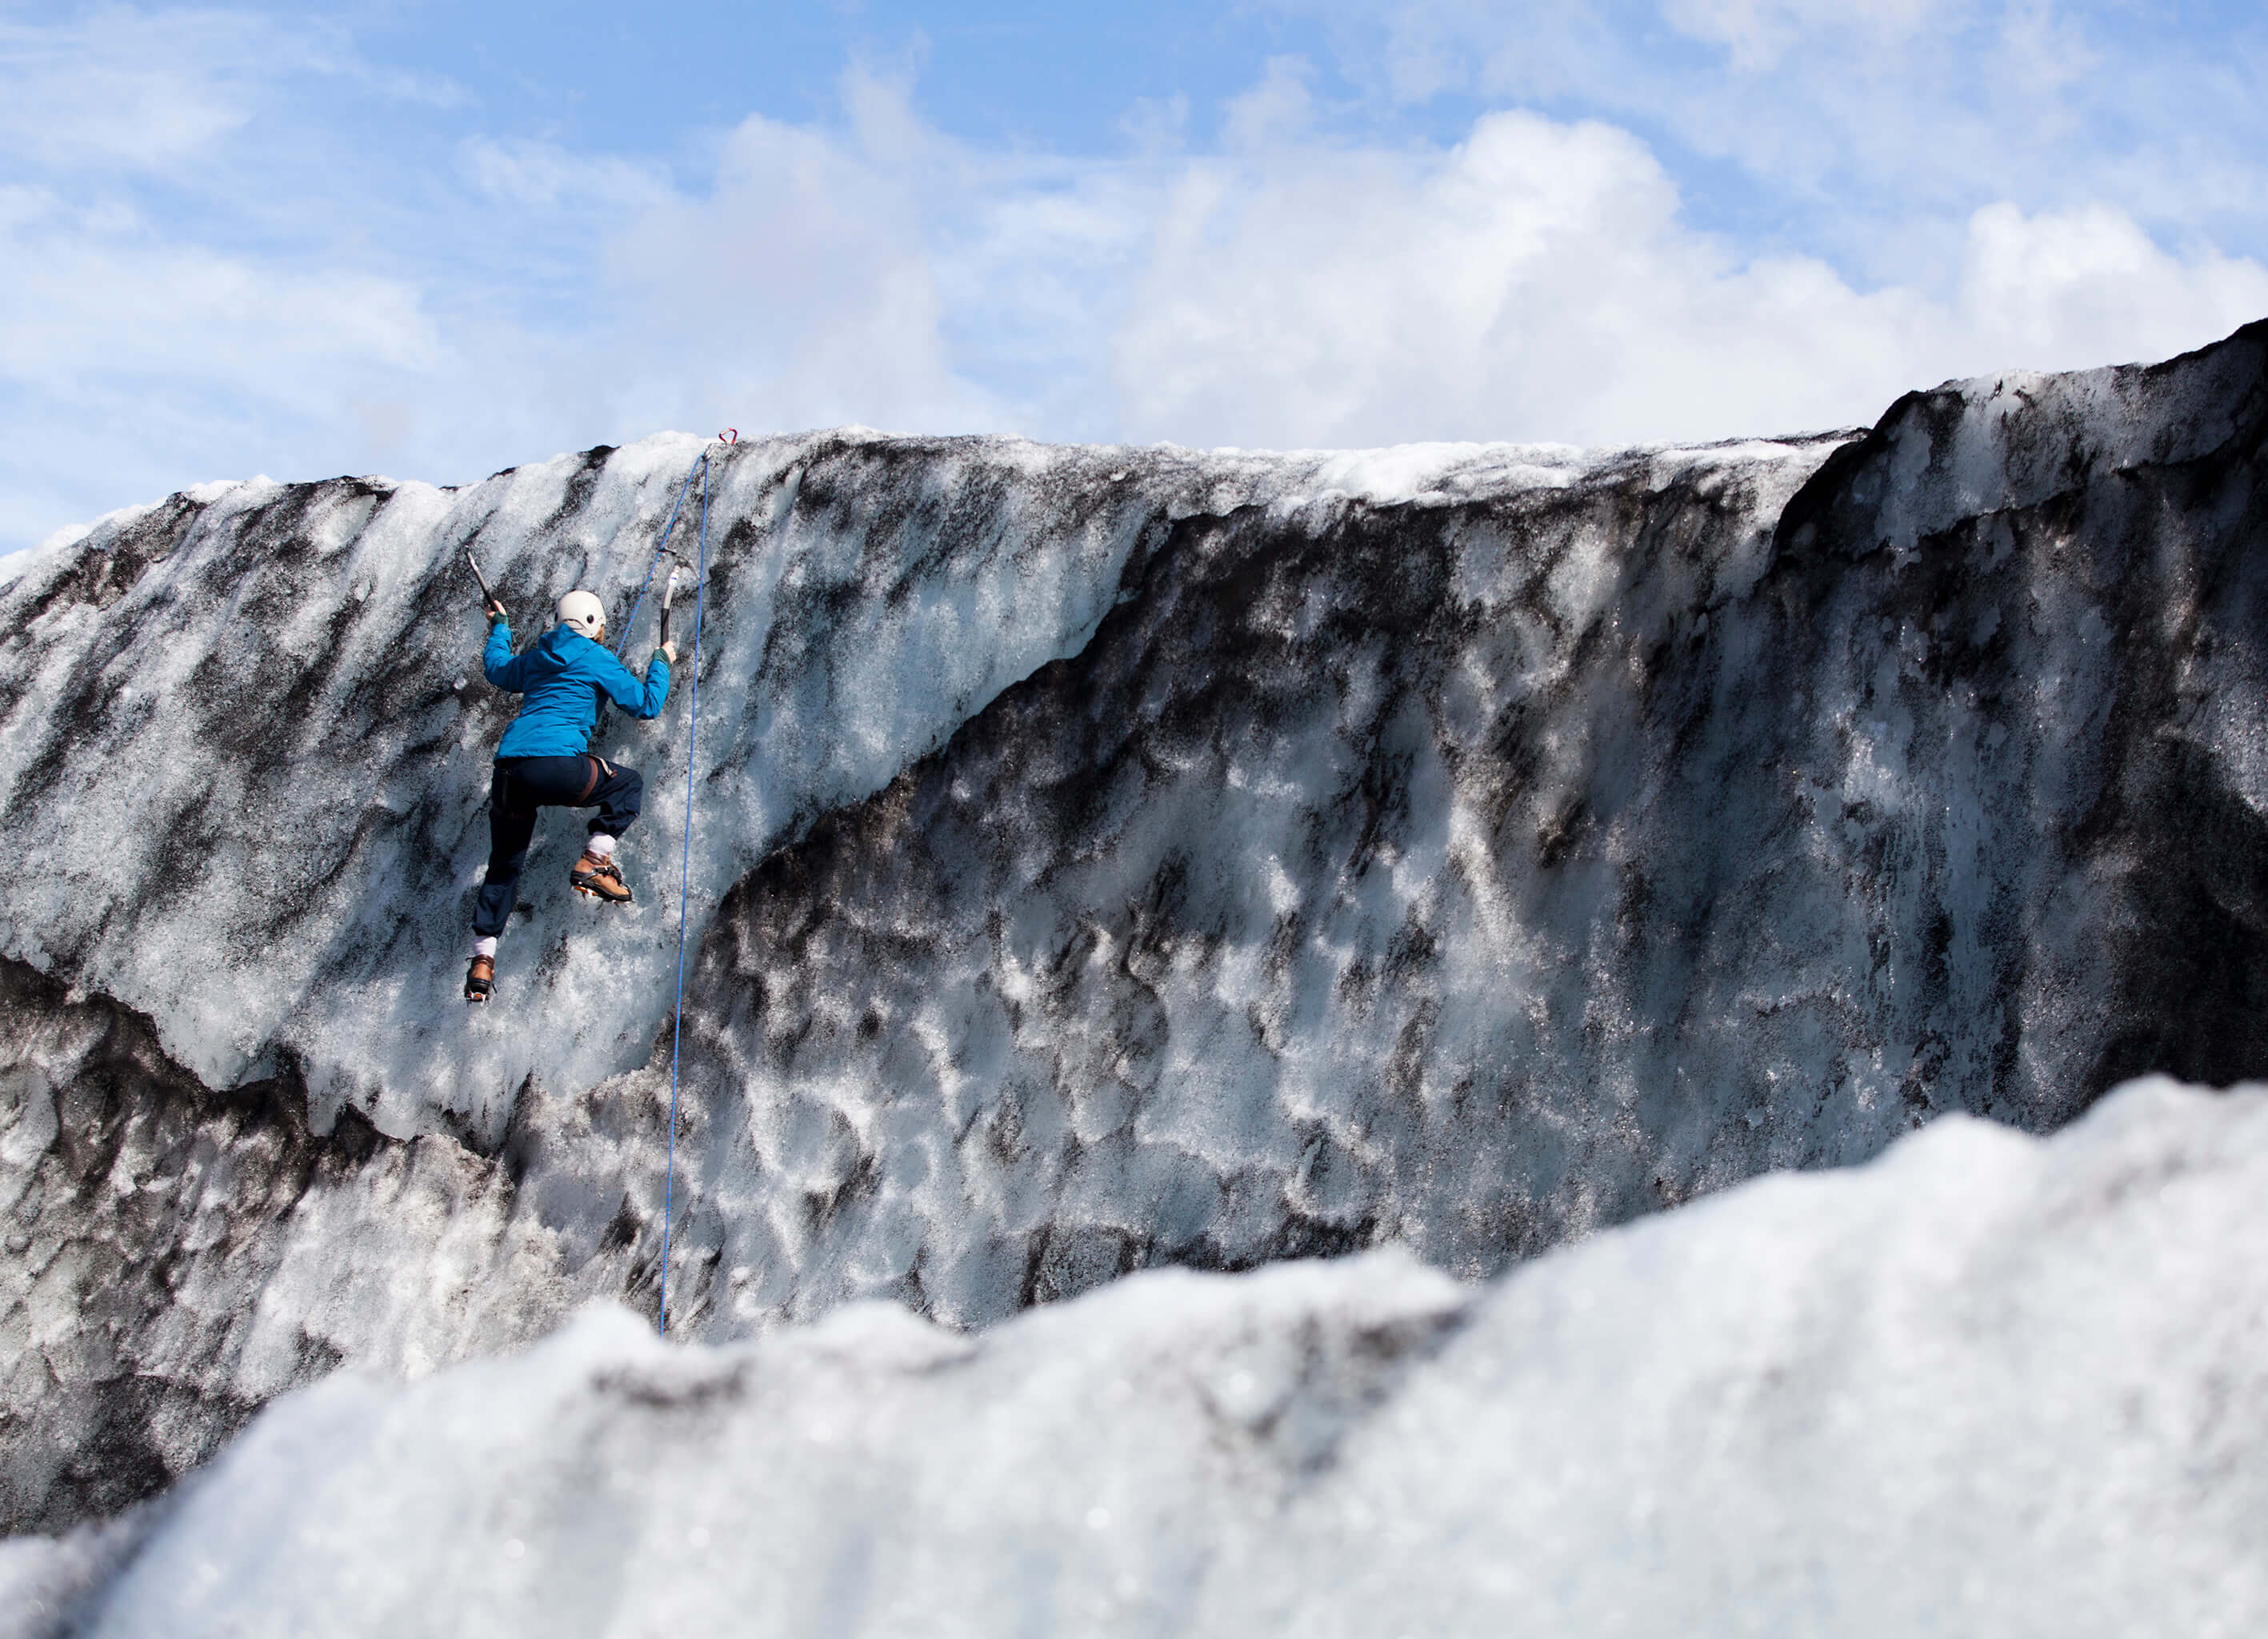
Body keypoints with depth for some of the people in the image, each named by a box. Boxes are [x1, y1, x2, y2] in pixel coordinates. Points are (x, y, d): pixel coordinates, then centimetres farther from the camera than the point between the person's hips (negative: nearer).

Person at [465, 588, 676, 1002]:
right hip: (554, 765, -6)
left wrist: (499, 627, 60)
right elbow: (647, 705, 8)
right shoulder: (596, 660, 6)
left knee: (504, 864, 17)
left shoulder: (537, 658, 23)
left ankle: (482, 959, 10)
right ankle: (593, 862, 1)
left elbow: (496, 669, 44)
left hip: (507, 772, 6)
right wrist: (661, 662, 24)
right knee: (629, 784, 17)